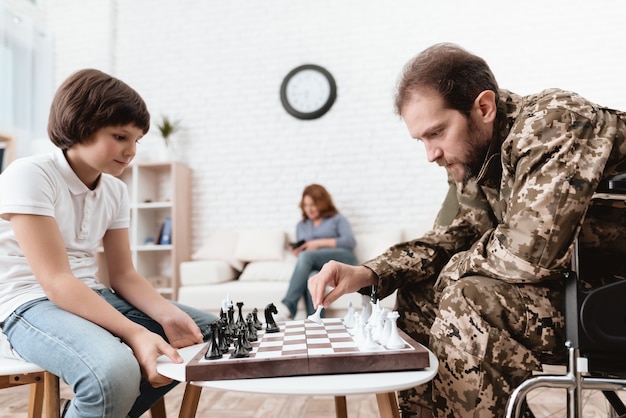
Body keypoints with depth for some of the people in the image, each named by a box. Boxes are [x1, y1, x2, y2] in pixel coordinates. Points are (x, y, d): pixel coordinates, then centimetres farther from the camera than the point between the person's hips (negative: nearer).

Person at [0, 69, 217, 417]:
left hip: (89, 297, 8)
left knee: (209, 332, 5)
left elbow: (123, 274, 5)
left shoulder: (116, 190, 6)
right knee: (116, 372, -38)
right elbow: (56, 282, -22)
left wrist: (167, 314, -15)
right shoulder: (28, 176, -15)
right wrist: (135, 333, -32)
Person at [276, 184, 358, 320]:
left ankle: (288, 306, -40)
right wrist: (296, 251, 1)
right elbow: (300, 251, 27)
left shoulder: (337, 219, 16)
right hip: (314, 265, 3)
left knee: (306, 256, -33)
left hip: (344, 259, -3)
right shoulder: (301, 225, 29)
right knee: (311, 277, -37)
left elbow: (350, 242, -1)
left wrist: (320, 243, -7)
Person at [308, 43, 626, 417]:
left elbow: (530, 250, -34)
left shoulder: (552, 123, -23)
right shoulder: (474, 155, 1)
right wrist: (368, 273, -10)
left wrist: (458, 267, -14)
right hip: (561, 283, 8)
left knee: (469, 300, -28)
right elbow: (450, 239, 4)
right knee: (419, 294, 4)